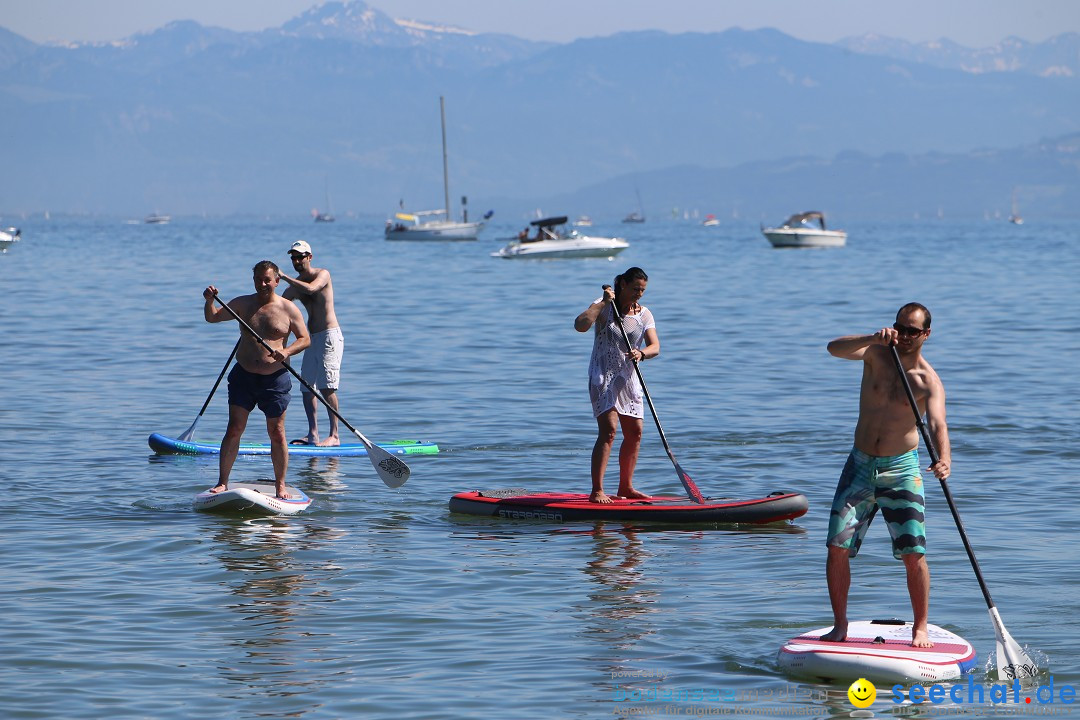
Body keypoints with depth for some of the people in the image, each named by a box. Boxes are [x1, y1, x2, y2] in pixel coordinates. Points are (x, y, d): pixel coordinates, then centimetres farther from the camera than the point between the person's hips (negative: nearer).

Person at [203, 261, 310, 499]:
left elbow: (305, 339, 0)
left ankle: (280, 485, 12)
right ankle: (222, 482, -1)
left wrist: (286, 352, -19)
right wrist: (210, 301, -11)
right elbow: (212, 317, 11)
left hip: (275, 379, -2)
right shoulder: (243, 304, 7)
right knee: (234, 429, -4)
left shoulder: (288, 309, 0)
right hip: (244, 375, 2)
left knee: (276, 434, 2)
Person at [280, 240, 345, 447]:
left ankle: (334, 436, -13)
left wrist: (284, 277, -26)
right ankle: (312, 435, 8)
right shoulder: (295, 284, 14)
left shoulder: (322, 274, -8)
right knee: (307, 387, 5)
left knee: (326, 386, -13)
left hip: (329, 336, -8)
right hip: (313, 338, 8)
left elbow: (310, 289, -29)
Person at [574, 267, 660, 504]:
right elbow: (580, 325, -27)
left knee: (634, 433, 7)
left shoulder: (644, 314, 4)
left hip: (628, 378, 6)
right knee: (608, 430, -17)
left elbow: (655, 346, -8)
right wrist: (604, 302, -25)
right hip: (603, 377, -6)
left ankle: (625, 487, 22)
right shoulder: (604, 307, -8)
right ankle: (597, 491, -19)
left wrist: (641, 353, -30)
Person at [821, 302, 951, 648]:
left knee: (913, 552, -8)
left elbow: (937, 423, -26)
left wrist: (943, 458, -46)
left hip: (901, 468, -2)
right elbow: (834, 348, -20)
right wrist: (874, 338, -37)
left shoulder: (928, 381, -8)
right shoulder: (877, 353, -1)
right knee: (837, 547, -4)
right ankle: (840, 625, 8)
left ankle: (920, 628, 6)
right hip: (860, 464, 2)